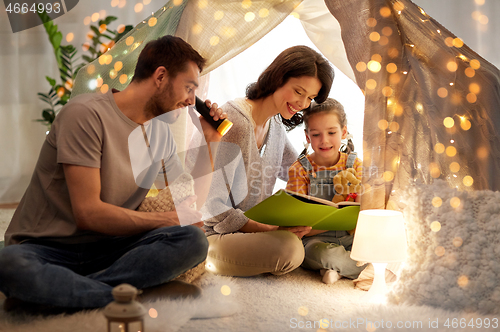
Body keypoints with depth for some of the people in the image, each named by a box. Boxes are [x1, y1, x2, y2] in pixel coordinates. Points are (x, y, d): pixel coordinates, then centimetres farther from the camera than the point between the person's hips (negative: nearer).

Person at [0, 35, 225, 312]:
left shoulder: (160, 133, 12)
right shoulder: (86, 114, -13)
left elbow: (193, 203, 19)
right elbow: (88, 213, -19)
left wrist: (211, 140, 11)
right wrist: (171, 219, -10)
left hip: (107, 248, 6)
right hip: (43, 249, -6)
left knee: (193, 240, -24)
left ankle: (56, 290, -26)